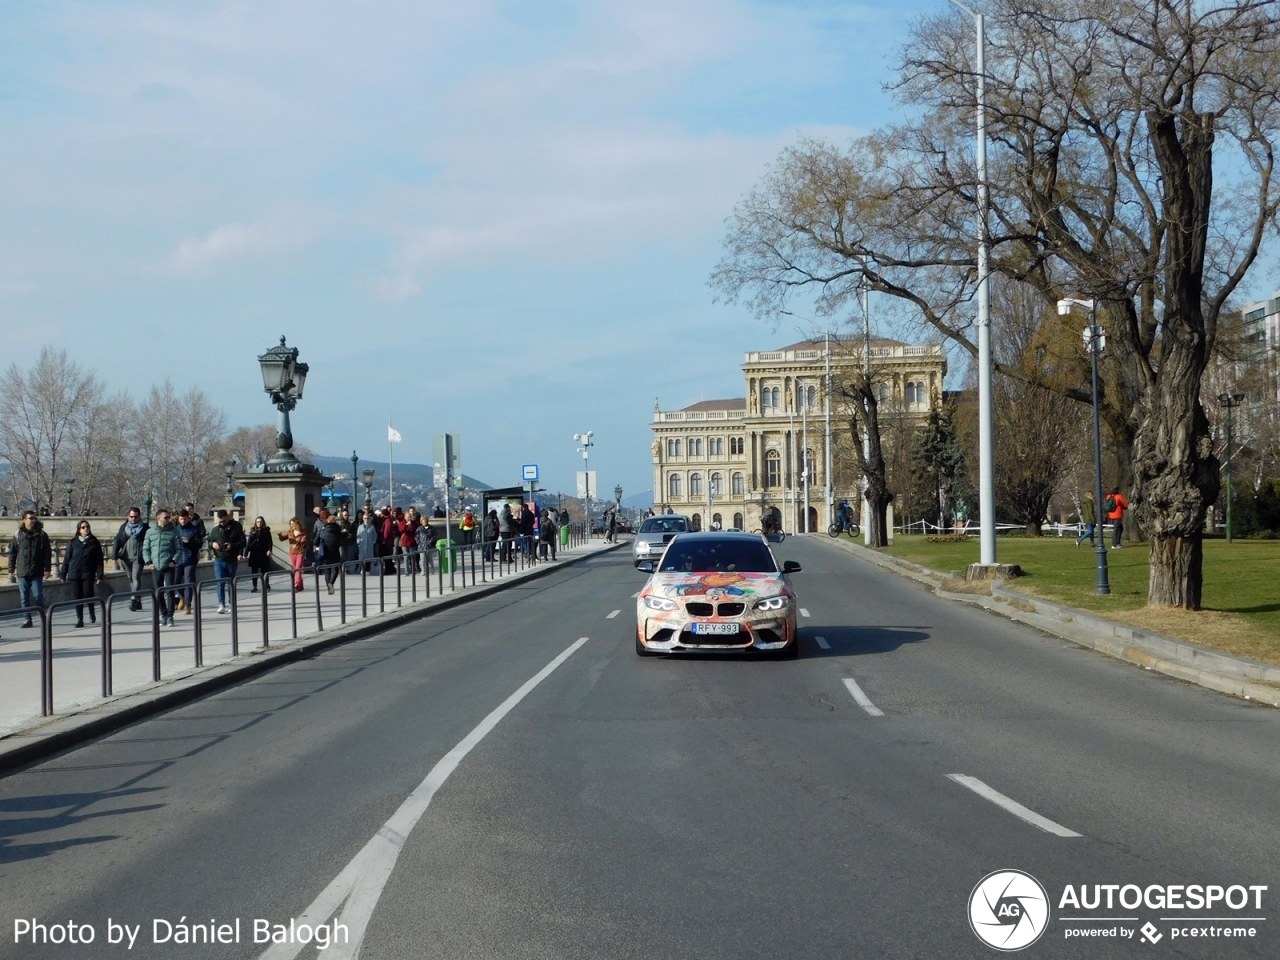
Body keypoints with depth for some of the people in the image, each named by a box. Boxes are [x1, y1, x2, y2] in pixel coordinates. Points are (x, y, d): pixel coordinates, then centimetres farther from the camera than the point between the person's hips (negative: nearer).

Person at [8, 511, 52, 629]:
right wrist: (11, 569, 4)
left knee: (38, 596, -4)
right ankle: (27, 619, 11)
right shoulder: (18, 535, 4)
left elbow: (47, 553, 1)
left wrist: (47, 568, -4)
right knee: (24, 597, 4)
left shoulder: (42, 535, 1)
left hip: (37, 572, -2)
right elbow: (12, 553, 8)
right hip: (22, 572, 2)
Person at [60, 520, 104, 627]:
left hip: (88, 574, -2)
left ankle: (92, 613, 21)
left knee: (88, 594, -7)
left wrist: (99, 575, -4)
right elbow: (66, 559, 8)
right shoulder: (73, 543, 6)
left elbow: (99, 560, 1)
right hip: (75, 574, 2)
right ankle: (79, 619, 8)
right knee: (77, 597, 1)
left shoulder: (94, 543, 2)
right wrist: (63, 574, 5)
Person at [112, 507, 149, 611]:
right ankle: (138, 602, 16)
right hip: (126, 558, 5)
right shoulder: (123, 527, 10)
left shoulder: (145, 528, -1)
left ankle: (134, 600, -22)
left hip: (138, 558, -5)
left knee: (136, 578, -14)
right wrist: (115, 556, -5)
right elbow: (117, 541, 6)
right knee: (131, 579, 9)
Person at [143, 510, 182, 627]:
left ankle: (170, 616, -7)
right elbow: (145, 549, 12)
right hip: (155, 568, 3)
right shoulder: (150, 532, 8)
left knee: (169, 591, -10)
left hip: (169, 567, -3)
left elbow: (179, 549, 3)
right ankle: (163, 615, 19)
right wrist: (149, 562, -1)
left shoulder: (174, 531, 2)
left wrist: (174, 561, -9)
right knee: (158, 593, 7)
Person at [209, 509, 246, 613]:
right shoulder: (215, 530, 7)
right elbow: (209, 540, 17)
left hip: (232, 560, -1)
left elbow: (243, 541, -4)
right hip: (219, 560, 1)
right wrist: (212, 544, -7)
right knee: (220, 583, -11)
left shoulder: (236, 528, -2)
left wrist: (232, 545, -20)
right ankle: (221, 604, -15)